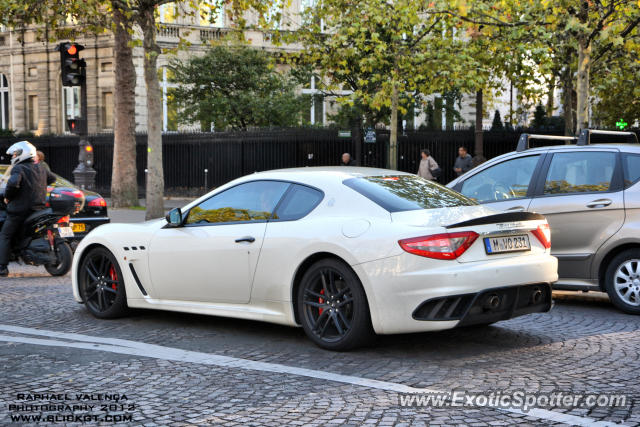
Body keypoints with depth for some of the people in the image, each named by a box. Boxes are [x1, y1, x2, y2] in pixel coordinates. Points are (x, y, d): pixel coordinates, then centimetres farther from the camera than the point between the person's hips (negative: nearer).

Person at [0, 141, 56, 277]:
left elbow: (13, 183, -29)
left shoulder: (18, 169, -11)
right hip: (39, 208, 7)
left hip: (20, 208, -7)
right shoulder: (40, 168, 12)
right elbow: (52, 178, 28)